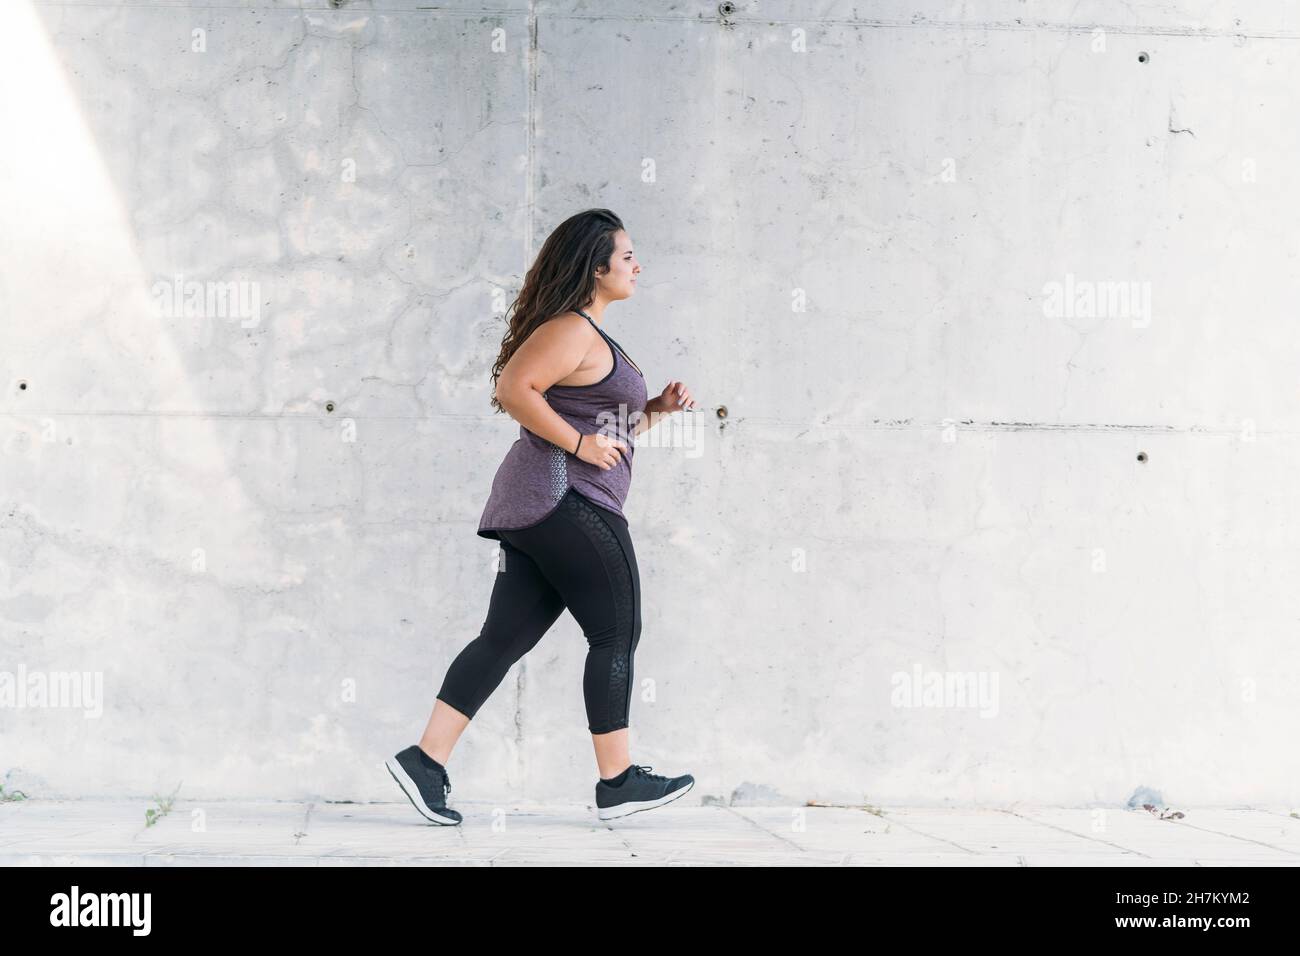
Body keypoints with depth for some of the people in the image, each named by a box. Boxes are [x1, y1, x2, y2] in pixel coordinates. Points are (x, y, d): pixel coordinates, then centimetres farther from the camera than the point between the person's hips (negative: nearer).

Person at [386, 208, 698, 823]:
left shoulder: (592, 337, 25)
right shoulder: (570, 330, -8)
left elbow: (612, 425, 31)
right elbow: (514, 387, -20)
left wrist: (657, 408, 14)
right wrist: (579, 443, -19)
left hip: (537, 512, 10)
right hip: (564, 500, -10)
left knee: (507, 635, 4)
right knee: (616, 633, -3)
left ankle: (426, 760, 0)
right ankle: (617, 782, 2)